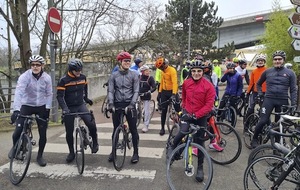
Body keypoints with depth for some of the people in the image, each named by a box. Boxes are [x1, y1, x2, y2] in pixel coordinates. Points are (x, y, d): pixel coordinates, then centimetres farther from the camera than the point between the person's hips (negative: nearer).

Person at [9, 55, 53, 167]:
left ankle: (40, 156, 22)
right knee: (18, 131, -9)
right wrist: (16, 110, -38)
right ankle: (15, 147, 27)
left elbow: (49, 94, 0)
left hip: (41, 107, 2)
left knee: (43, 134, 1)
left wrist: (47, 108, -9)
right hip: (26, 106, -2)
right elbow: (18, 92, -27)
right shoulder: (25, 76, -17)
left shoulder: (47, 78, -8)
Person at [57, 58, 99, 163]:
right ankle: (71, 152, 25)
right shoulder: (63, 80, -14)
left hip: (81, 105, 2)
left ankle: (95, 143, 5)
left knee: (91, 124, -20)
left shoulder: (83, 77, -2)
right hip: (69, 108, -1)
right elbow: (60, 96, -17)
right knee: (69, 132, 6)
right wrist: (64, 108, -30)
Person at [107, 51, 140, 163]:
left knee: (133, 129, 2)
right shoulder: (114, 76, 4)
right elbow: (110, 91, -1)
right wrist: (110, 103, -16)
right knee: (116, 129, 10)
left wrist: (132, 104, -18)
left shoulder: (134, 74, 0)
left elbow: (136, 91, -5)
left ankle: (135, 152, 15)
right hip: (117, 105, 2)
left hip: (129, 105, -1)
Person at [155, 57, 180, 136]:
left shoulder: (172, 70, -16)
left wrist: (174, 94, -35)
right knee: (163, 110, 7)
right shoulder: (163, 71, 8)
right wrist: (159, 92, 13)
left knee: (178, 109, -1)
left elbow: (174, 82, -26)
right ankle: (162, 128, 15)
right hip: (164, 92, 6)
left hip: (172, 92, -6)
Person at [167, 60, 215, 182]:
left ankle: (200, 167, 24)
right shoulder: (186, 83, -2)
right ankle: (172, 147, 4)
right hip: (187, 113, 1)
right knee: (183, 131, -26)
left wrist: (196, 115, -24)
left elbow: (209, 105, -18)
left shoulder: (208, 86, -14)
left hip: (201, 117, -1)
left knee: (199, 141, 7)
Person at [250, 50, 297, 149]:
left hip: (283, 101, 1)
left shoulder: (290, 73, 4)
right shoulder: (267, 72, 7)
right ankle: (254, 139, 7)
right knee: (263, 121, -12)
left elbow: (293, 90, 2)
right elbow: (258, 84, 22)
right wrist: (260, 93, 8)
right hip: (269, 99, 0)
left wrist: (293, 104, -6)